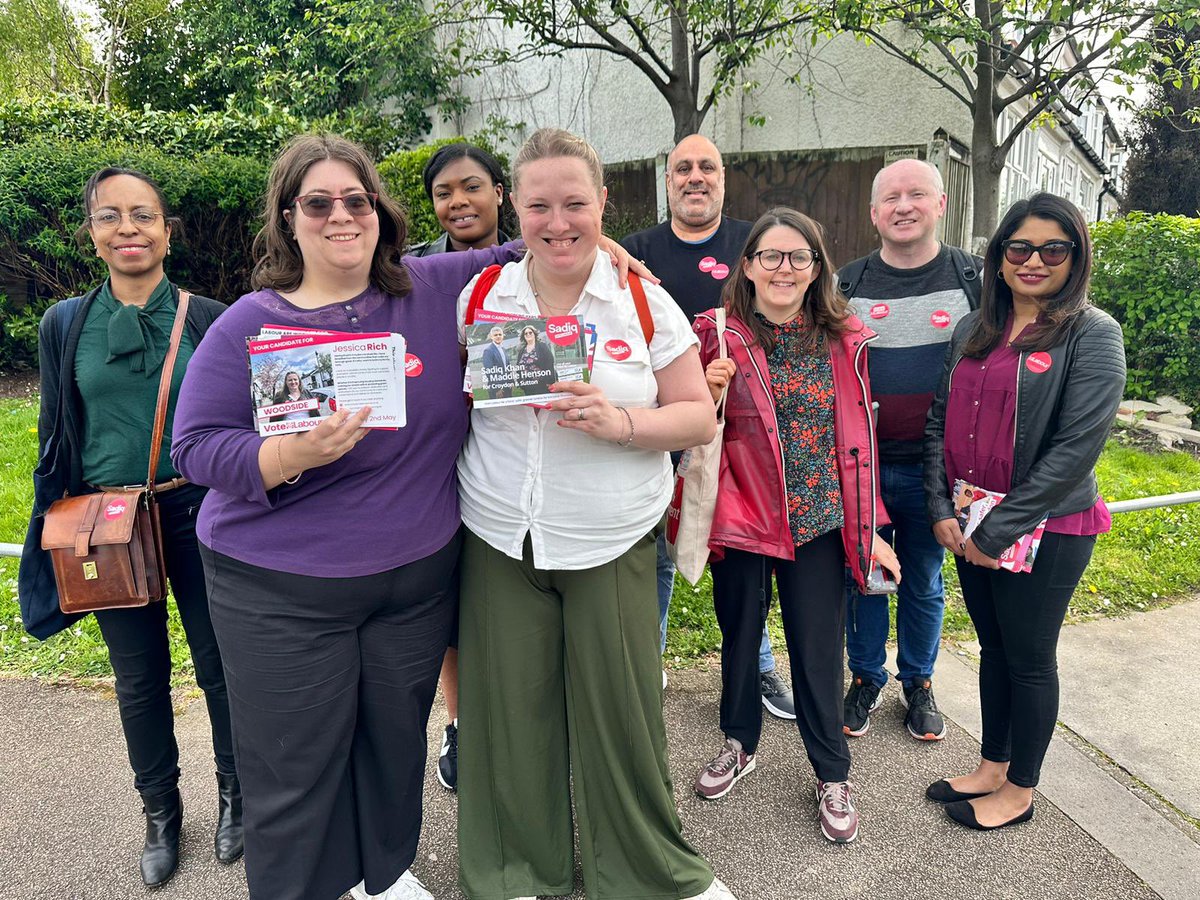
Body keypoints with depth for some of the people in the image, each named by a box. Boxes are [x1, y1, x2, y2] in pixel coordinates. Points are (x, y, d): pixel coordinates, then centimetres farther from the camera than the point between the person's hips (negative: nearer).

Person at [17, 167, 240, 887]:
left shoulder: (208, 320, -4)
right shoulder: (66, 325, 2)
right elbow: (56, 437, 8)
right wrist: (56, 530, 7)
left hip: (198, 516, -2)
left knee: (220, 664, 8)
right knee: (140, 678, 14)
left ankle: (235, 795, 33)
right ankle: (161, 812, 36)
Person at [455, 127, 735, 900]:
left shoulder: (646, 303, -2)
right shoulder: (479, 298, 4)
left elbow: (699, 417, -2)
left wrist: (620, 422, -18)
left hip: (612, 545, -1)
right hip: (500, 541, 2)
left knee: (622, 712, 6)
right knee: (510, 711, 9)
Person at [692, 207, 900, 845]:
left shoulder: (844, 341, 1)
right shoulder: (718, 336, -3)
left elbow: (857, 436, 5)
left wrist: (868, 529, 4)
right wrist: (709, 392, -18)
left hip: (819, 519, 0)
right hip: (741, 514, 0)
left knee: (818, 648, 7)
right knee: (739, 633, 16)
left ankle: (833, 776, 28)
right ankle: (740, 744, 40)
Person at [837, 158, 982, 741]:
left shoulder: (973, 280, 0)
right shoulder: (847, 284, 1)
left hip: (934, 468, 0)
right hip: (858, 466, 1)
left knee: (924, 584, 15)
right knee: (863, 578, 12)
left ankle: (918, 683, 35)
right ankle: (865, 679, 31)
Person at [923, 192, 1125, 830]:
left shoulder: (1092, 335, -11)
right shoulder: (974, 330, 6)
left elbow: (1076, 448, -18)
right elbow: (940, 420, 6)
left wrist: (998, 531, -17)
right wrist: (942, 510, -5)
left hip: (1046, 530, -5)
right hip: (972, 527, 5)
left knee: (1029, 658, 10)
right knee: (993, 648, 18)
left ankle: (1019, 791, 30)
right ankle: (991, 767, 37)